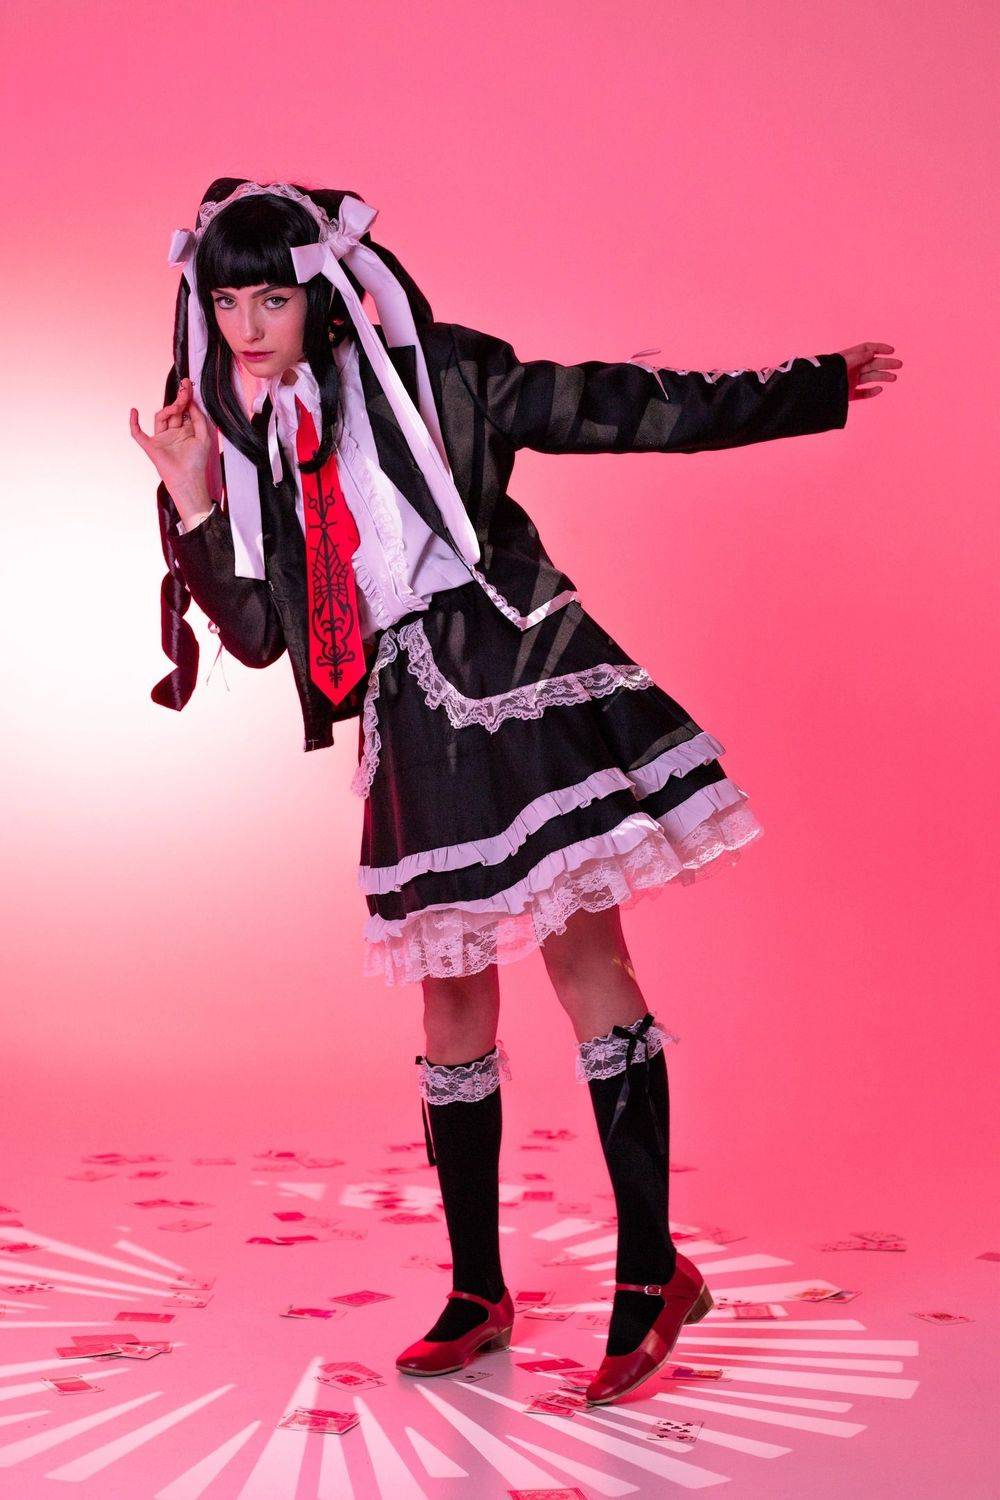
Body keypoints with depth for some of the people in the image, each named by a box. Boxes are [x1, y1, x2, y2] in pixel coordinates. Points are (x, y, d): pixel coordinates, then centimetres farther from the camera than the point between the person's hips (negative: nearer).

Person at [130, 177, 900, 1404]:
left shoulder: (431, 375, -1)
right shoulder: (235, 445, 9)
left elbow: (612, 409, 2)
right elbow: (255, 634, 6)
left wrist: (811, 387, 3)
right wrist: (195, 509, -7)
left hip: (519, 681, -4)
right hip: (413, 728, 4)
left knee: (581, 944, -12)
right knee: (452, 994, 9)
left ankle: (652, 1269, -3)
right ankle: (477, 1293, 21)